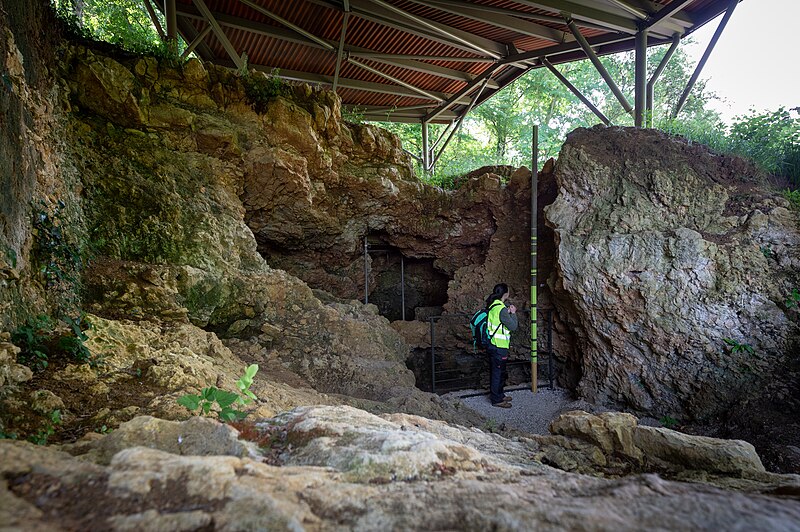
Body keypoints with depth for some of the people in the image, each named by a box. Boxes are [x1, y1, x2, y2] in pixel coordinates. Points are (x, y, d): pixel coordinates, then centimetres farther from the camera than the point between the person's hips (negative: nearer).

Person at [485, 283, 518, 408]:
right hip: (499, 347, -10)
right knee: (498, 372, 1)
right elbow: (513, 326, -17)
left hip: (492, 345, 10)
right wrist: (513, 313, -3)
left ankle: (499, 394, 34)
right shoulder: (501, 309, -21)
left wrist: (508, 312, 12)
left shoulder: (492, 306, 7)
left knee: (498, 371, 21)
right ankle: (496, 400, 11)